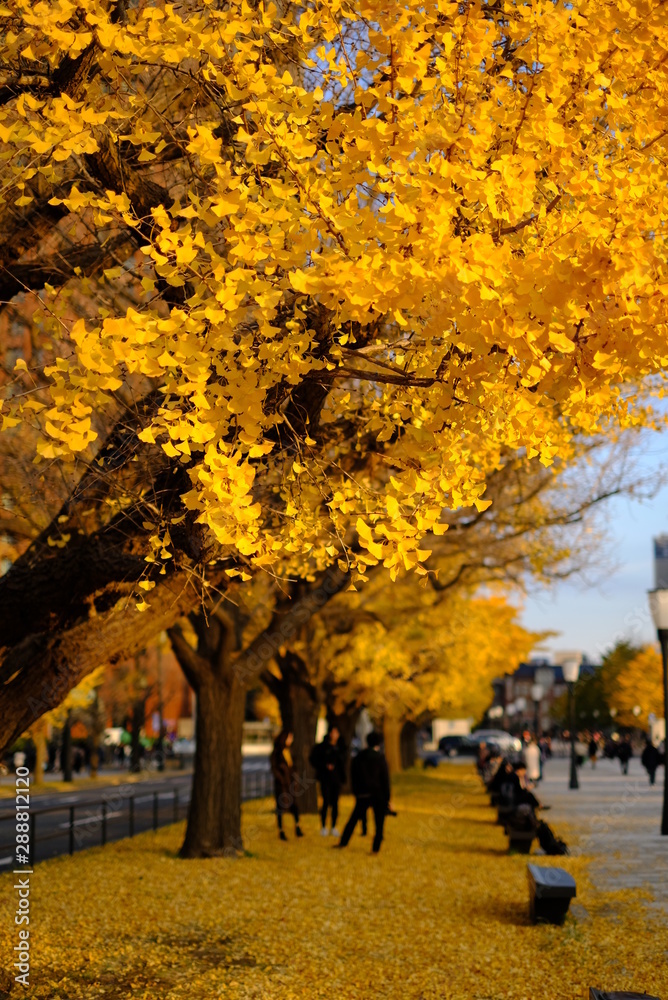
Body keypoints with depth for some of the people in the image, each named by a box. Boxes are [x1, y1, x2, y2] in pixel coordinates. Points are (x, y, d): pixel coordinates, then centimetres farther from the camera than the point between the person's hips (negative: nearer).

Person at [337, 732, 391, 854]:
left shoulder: (359, 757, 5)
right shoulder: (380, 757, -8)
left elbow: (353, 776, 10)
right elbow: (385, 779, -8)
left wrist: (356, 792, 18)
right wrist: (387, 798, -4)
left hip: (362, 794, 4)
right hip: (378, 794, -4)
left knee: (354, 819, 15)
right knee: (379, 823, 3)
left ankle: (343, 842, 18)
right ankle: (375, 848, -1)